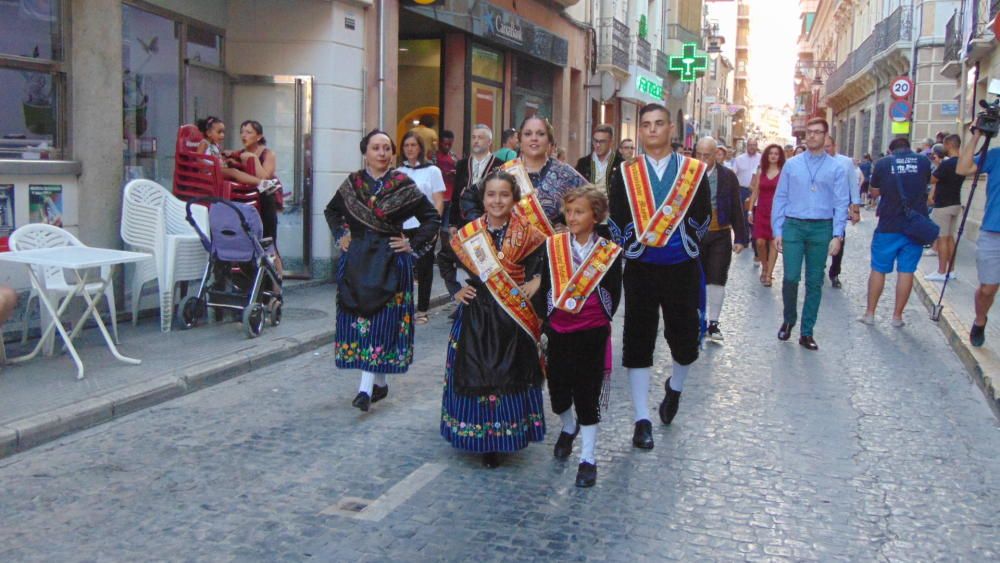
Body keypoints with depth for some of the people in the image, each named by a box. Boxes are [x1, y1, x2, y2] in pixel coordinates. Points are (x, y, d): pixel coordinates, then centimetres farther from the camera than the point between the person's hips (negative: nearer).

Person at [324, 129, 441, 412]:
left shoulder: (403, 185, -2)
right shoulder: (352, 183, 7)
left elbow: (432, 218, 3)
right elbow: (331, 211, 24)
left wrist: (413, 244, -4)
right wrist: (341, 235, 11)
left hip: (390, 261, -3)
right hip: (356, 261, 4)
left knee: (381, 320, -8)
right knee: (357, 318, 4)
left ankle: (367, 388, -10)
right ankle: (379, 383, 16)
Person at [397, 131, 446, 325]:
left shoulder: (432, 171, 3)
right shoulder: (398, 172, 11)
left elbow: (439, 202, 0)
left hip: (424, 227, -2)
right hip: (402, 227, 2)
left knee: (424, 268, 4)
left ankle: (422, 310, 11)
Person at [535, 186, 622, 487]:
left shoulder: (609, 251, -5)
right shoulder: (553, 246, -1)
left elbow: (614, 294, 3)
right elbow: (543, 288, 5)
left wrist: (599, 321, -2)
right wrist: (546, 319, 0)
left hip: (592, 334, -2)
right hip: (558, 332, 2)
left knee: (587, 395, 3)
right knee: (558, 392, 10)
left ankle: (588, 457, 16)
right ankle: (569, 427, 44)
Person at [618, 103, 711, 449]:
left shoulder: (694, 170, 2)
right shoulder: (626, 172, 3)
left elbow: (704, 218, 3)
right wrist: (636, 237, -8)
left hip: (682, 269, 0)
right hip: (640, 268, 0)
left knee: (685, 336, 7)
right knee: (638, 340, 1)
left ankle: (675, 388, 41)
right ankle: (642, 419, 12)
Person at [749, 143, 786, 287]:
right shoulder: (760, 172, 8)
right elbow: (755, 192, 10)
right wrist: (750, 210, 6)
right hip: (761, 211, 2)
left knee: (774, 243, -2)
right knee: (760, 242, -4)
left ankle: (769, 275, 3)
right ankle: (764, 268, 23)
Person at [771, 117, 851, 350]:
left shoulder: (836, 168, 3)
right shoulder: (791, 165, 6)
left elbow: (841, 204, 0)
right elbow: (780, 198, 6)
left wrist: (837, 235, -8)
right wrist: (777, 230, -1)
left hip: (821, 228, 0)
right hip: (793, 226, 0)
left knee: (814, 282, 6)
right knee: (791, 277, -8)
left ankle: (807, 333, 15)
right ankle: (789, 320, 18)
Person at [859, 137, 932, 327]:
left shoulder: (883, 163, -4)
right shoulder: (923, 161, 2)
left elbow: (874, 190, 9)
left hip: (889, 226, -1)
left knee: (878, 269, 9)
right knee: (906, 271, 6)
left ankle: (870, 313, 15)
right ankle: (897, 316, 11)